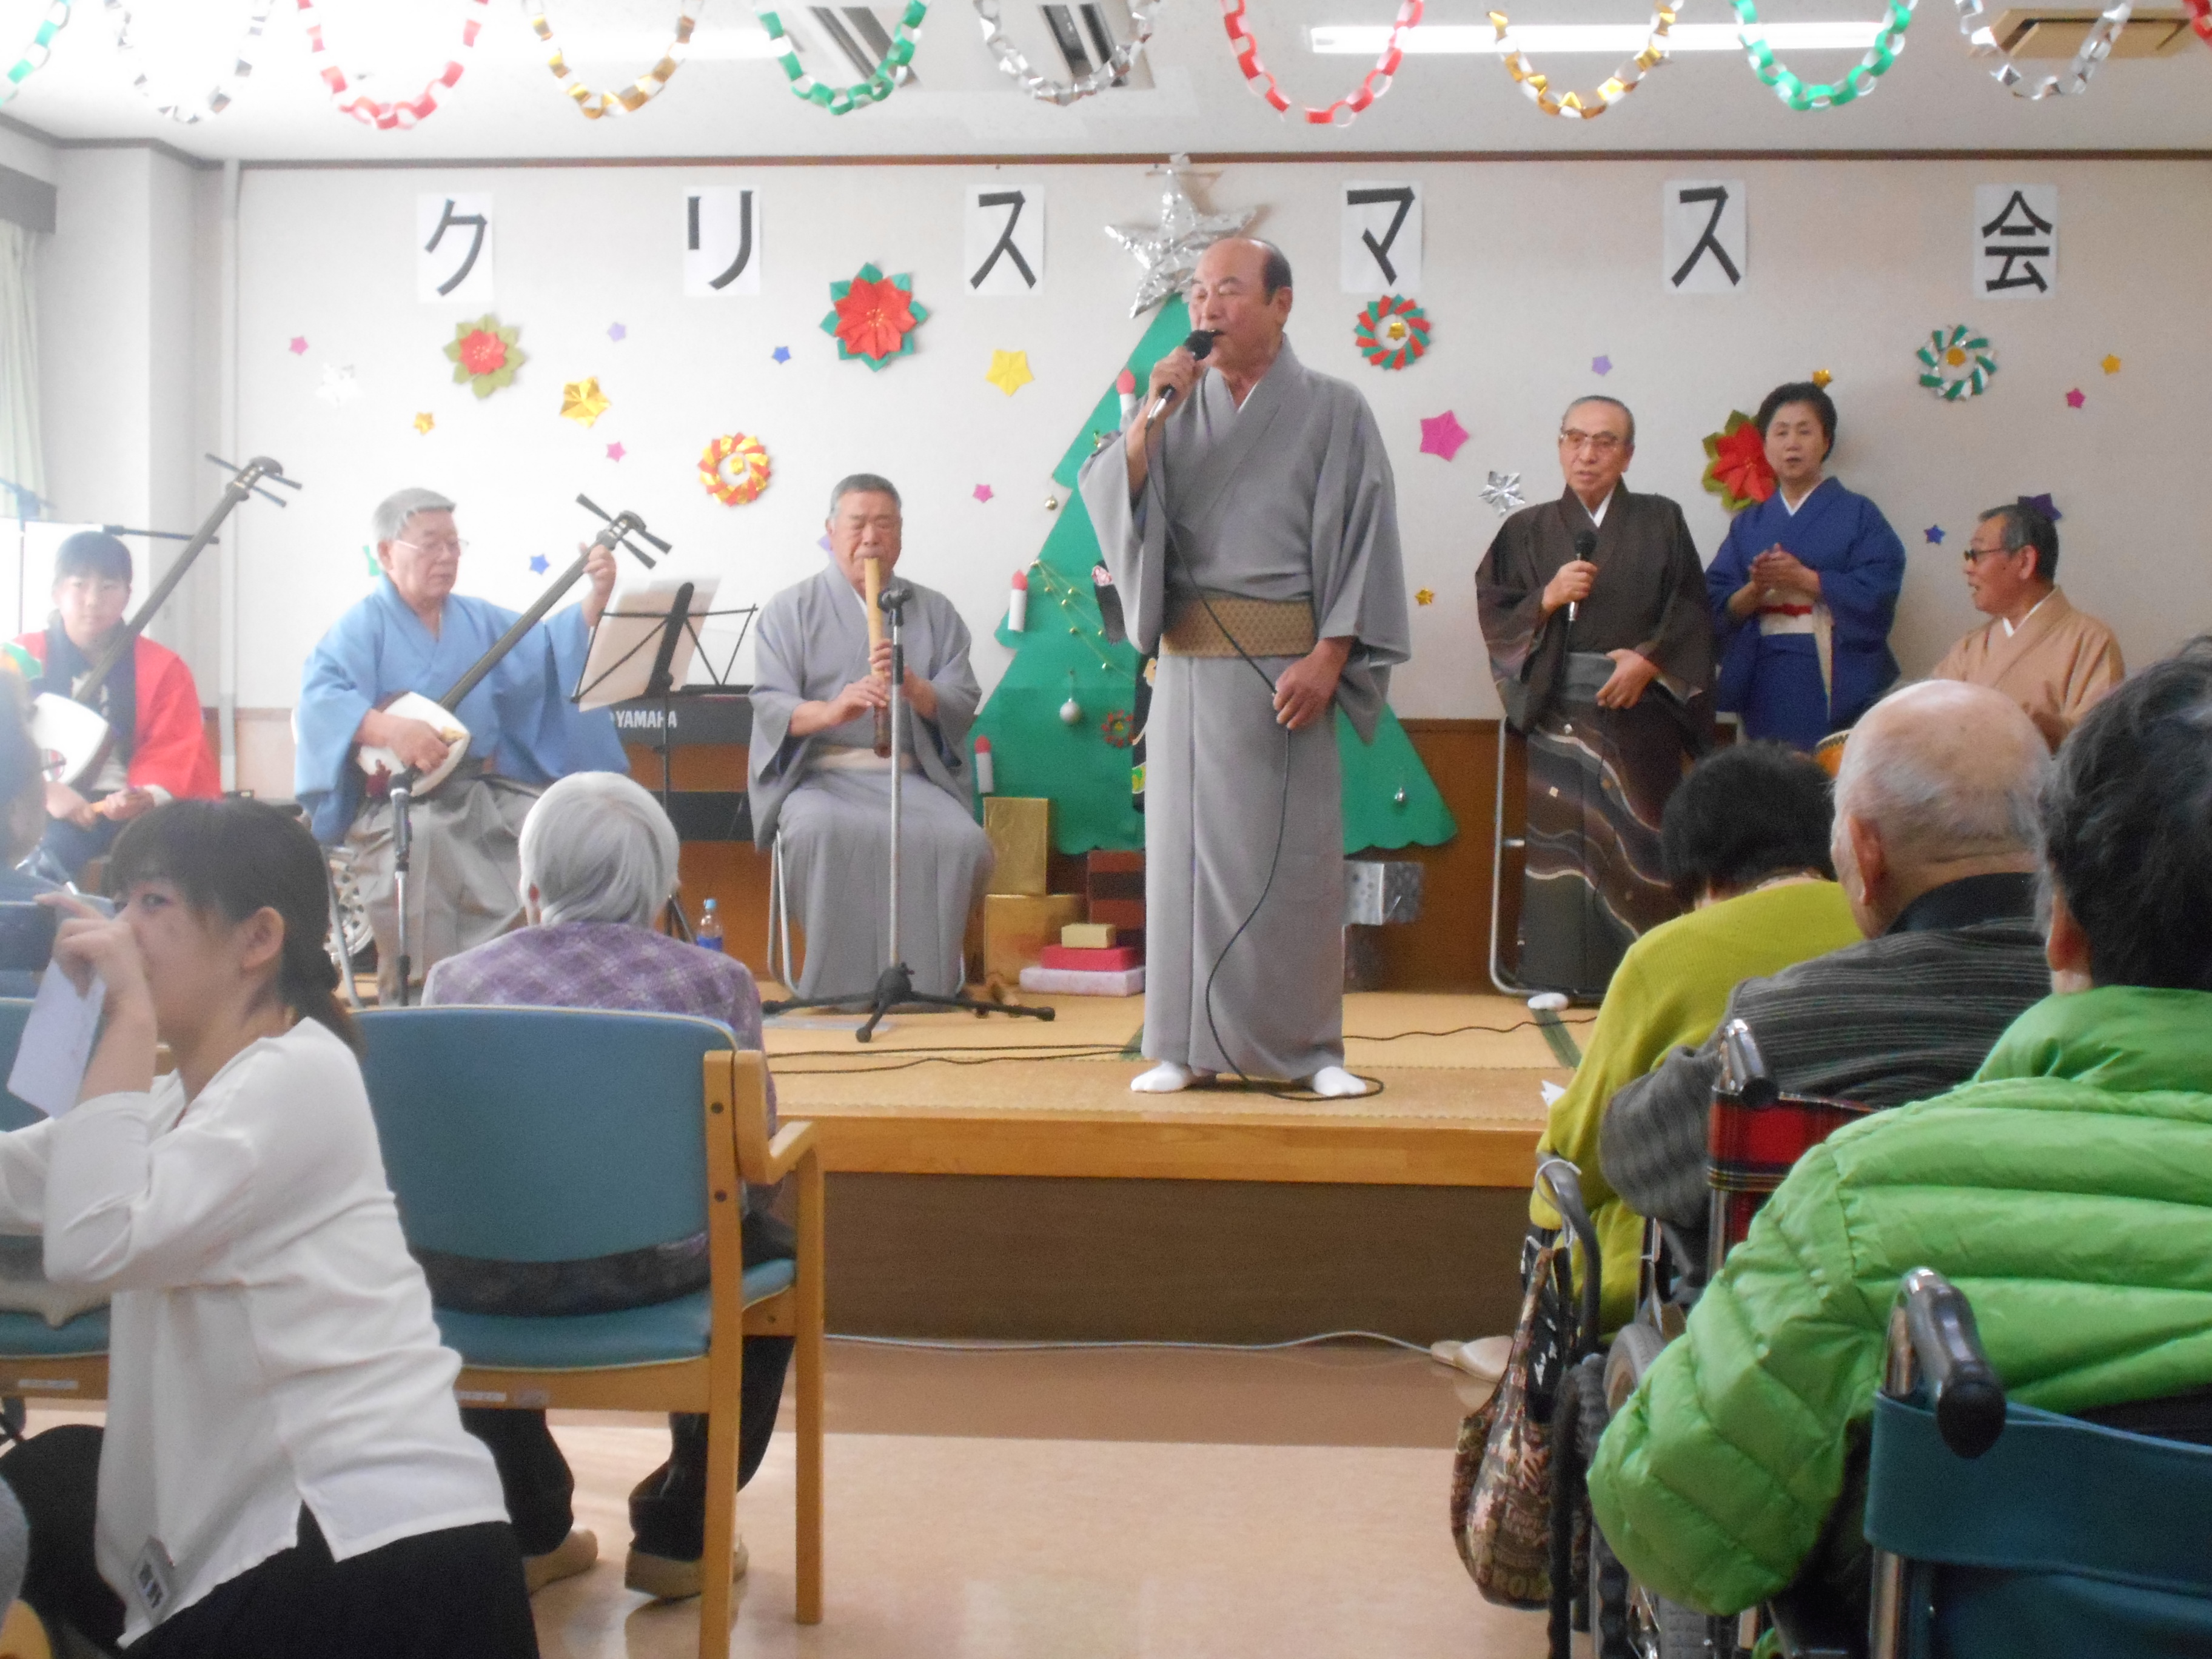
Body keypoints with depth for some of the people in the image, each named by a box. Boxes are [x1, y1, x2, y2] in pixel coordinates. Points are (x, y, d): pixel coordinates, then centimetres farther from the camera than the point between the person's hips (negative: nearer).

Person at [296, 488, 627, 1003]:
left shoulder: (479, 619, 18)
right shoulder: (364, 626, 0)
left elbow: (553, 649, 9)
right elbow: (320, 699, -17)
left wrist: (596, 597, -7)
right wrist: (390, 729, -32)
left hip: (487, 787, 5)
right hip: (399, 796, -5)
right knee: (425, 835, -37)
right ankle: (415, 995, -25)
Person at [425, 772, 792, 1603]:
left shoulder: (456, 979, 6)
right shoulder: (714, 981, 3)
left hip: (480, 1282, 2)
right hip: (650, 1275, -1)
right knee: (770, 1244, 31)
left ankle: (530, 1533, 40)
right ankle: (677, 1535, 30)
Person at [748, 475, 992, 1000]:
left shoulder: (935, 612, 18)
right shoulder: (790, 610, 13)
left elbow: (963, 705, 6)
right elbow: (770, 704, -2)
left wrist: (913, 686, -16)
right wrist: (830, 711, -24)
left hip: (912, 777, 2)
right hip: (820, 774, -2)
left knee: (965, 841, -31)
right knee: (821, 831, -37)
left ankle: (932, 986, -19)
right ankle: (838, 989, -28)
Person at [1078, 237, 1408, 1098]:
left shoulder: (1333, 411, 2)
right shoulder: (1175, 405, 11)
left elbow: (1363, 540, -3)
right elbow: (1107, 497, 1)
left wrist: (1327, 658, -11)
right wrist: (1150, 420, -14)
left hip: (1286, 663, -3)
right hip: (1189, 662, 3)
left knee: (1293, 852, 0)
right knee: (1186, 842, 3)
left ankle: (1309, 1046, 9)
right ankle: (1185, 1044, 11)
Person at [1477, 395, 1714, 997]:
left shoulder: (1660, 522, 10)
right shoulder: (1528, 530, 11)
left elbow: (1692, 610, 4)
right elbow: (1493, 613, 4)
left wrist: (1651, 658, -10)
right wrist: (1547, 599, -12)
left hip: (1640, 707, 0)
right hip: (1559, 708, 0)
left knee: (1639, 833, -4)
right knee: (1563, 834, -6)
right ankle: (1558, 975, -2)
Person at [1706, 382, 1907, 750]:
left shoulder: (1857, 514, 6)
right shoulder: (1747, 524, 14)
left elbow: (1877, 593, -7)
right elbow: (1717, 607, 6)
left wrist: (1802, 578, -11)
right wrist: (1756, 589, -13)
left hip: (1839, 685, -2)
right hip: (1767, 688, 2)